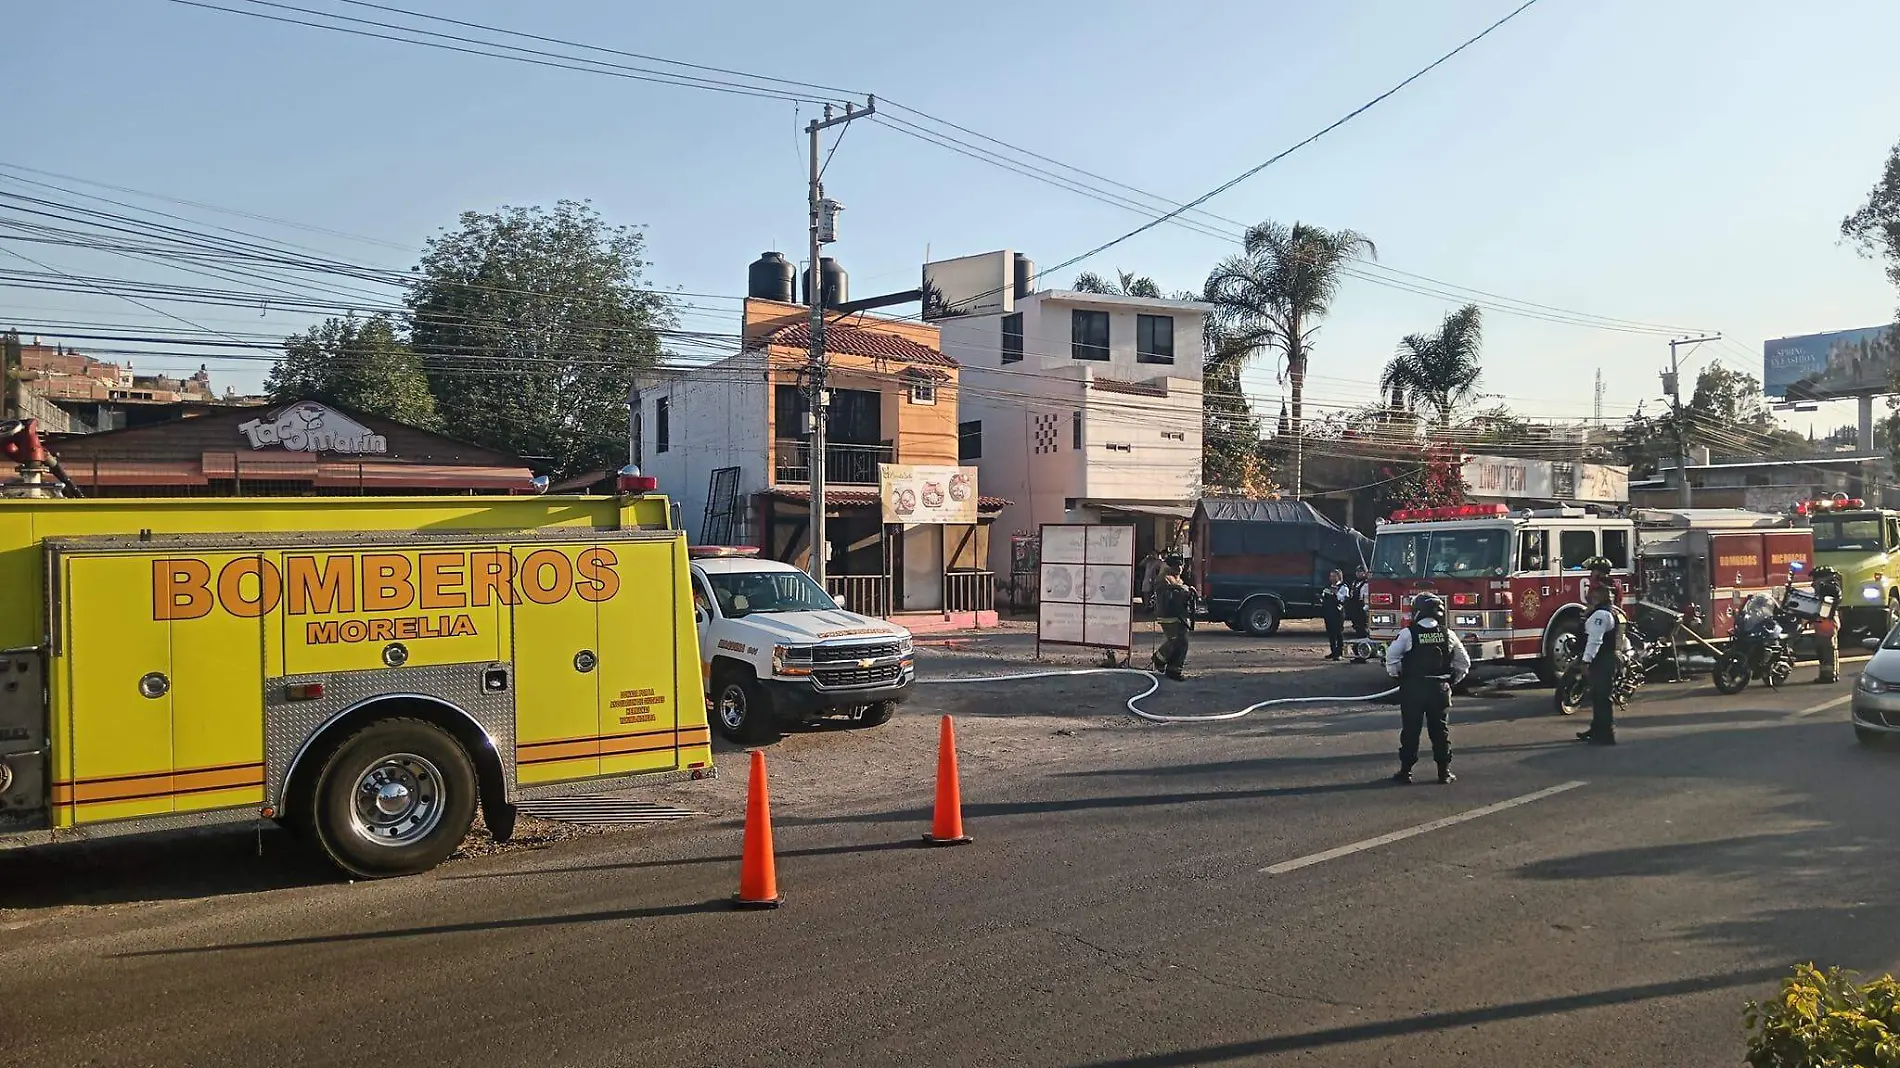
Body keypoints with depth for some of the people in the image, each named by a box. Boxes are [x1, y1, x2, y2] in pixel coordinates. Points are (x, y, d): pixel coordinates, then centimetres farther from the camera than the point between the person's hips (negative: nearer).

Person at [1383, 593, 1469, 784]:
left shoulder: (1408, 633, -10)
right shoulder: (1446, 634, 1)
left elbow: (1391, 657, -13)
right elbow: (1464, 662, 8)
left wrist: (1397, 675, 3)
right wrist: (1453, 680, 16)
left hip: (1412, 689, -3)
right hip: (1440, 689, 3)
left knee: (1410, 731, 4)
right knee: (1440, 730, 10)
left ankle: (1405, 771, 7)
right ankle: (1444, 771, 11)